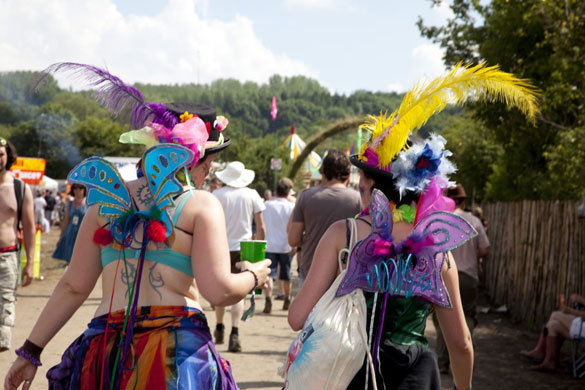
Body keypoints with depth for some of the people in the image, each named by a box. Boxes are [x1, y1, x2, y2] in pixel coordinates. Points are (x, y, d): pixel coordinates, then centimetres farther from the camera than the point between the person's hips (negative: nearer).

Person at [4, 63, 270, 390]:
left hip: (105, 351, 4)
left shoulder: (107, 199, 10)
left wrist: (31, 351, 15)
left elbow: (73, 287, 9)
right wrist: (253, 276, 10)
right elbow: (219, 291, -11)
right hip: (179, 350, -4)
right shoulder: (201, 205, -3)